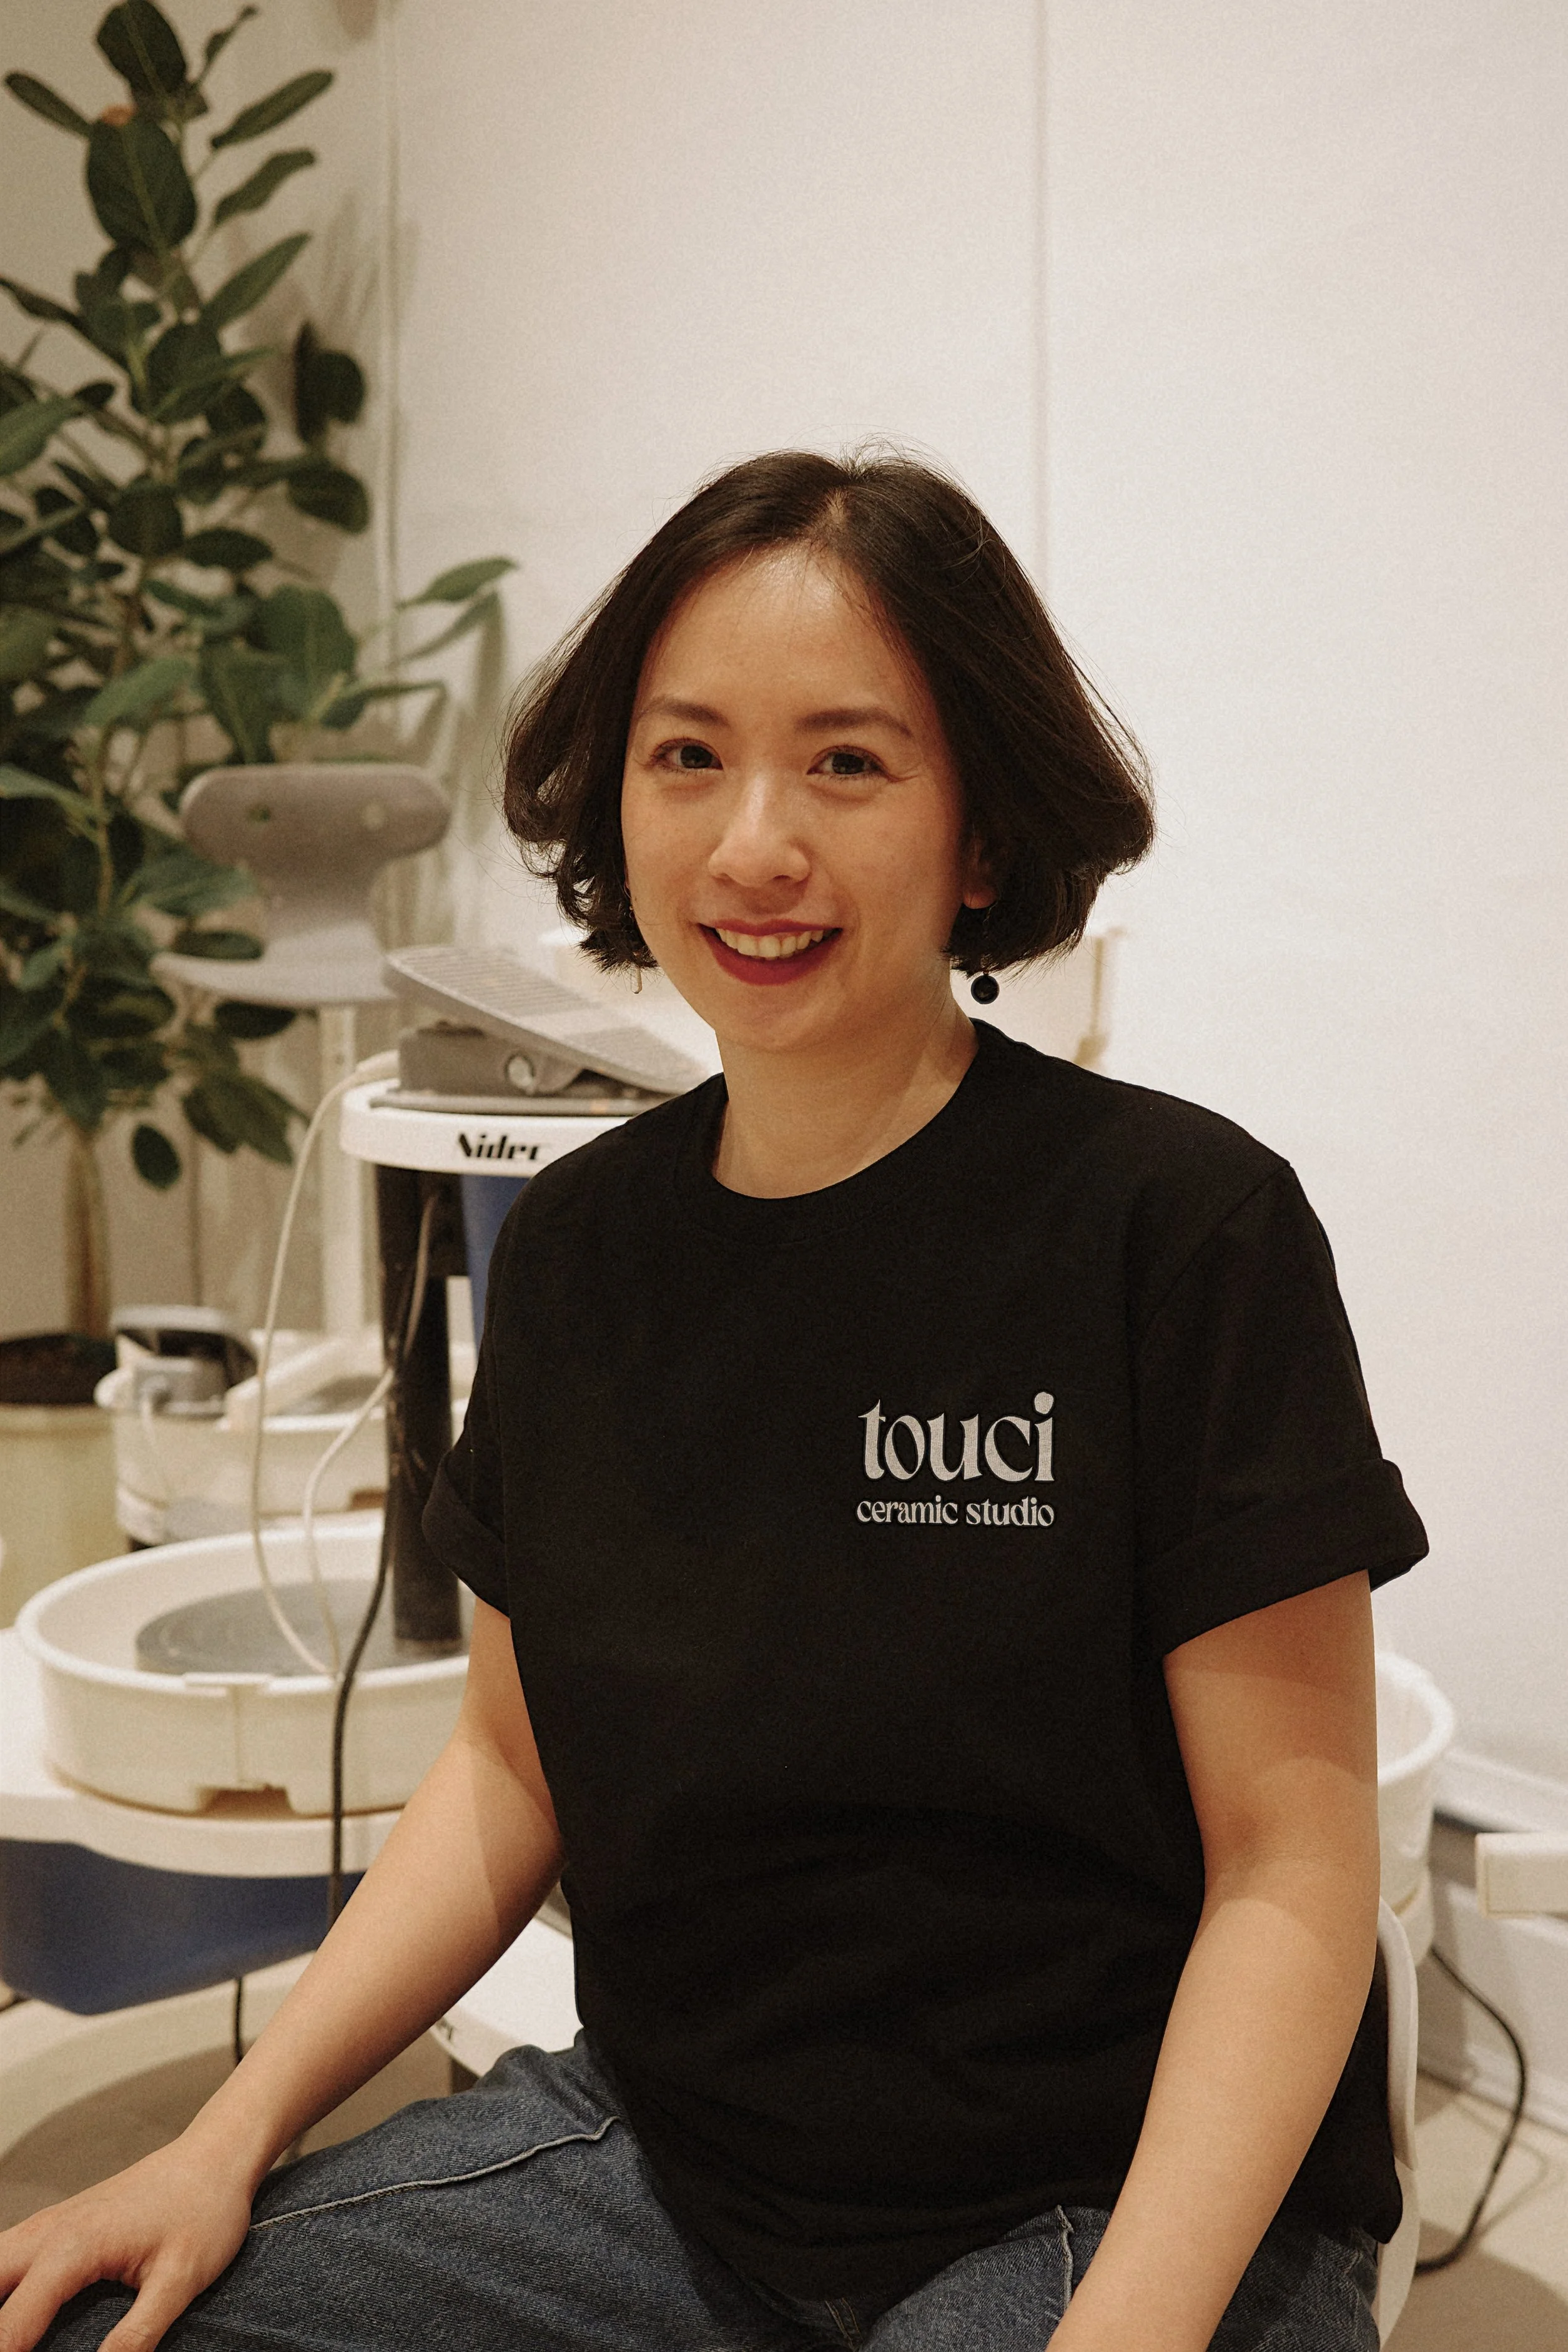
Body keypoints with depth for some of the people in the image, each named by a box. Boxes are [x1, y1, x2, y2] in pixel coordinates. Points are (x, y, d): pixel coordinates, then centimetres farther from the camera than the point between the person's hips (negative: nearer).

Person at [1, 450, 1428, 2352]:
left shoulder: (1180, 1223, -15)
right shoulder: (577, 1245, 1)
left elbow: (1291, 1862, -12)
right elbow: (512, 1764, 9)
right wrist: (235, 2135, -1)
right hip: (671, 2153, 4)